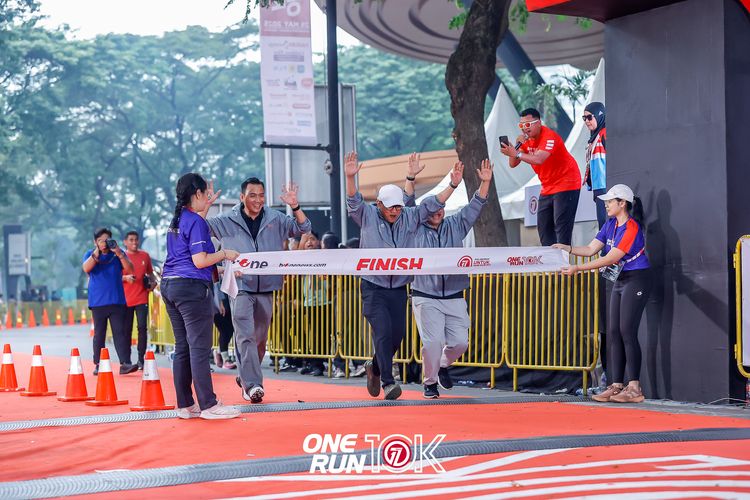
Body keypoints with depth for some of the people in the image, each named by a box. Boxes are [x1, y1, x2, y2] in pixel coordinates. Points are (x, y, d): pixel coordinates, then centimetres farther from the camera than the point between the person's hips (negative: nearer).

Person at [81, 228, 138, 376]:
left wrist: (119, 254, -14)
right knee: (99, 334, 4)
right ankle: (98, 364, 8)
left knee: (120, 332, -7)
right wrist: (97, 252, -17)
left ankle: (125, 363, -13)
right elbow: (86, 268, -11)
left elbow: (130, 269, -2)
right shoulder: (90, 254, 8)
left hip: (117, 301, 0)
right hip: (98, 301, 0)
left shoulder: (118, 253, 10)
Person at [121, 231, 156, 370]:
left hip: (142, 298, 1)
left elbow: (150, 273, 21)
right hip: (126, 299, -1)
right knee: (127, 330, 3)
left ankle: (141, 359, -3)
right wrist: (125, 278, -18)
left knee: (142, 327, -7)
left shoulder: (145, 256, 9)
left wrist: (153, 282, 1)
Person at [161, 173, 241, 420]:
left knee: (182, 348, 10)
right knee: (200, 348, -8)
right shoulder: (196, 222, -11)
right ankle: (208, 405, -7)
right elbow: (199, 260, -17)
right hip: (192, 287, -9)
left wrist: (207, 204, 42)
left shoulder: (177, 220, 15)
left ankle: (185, 405, 11)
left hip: (170, 286, 9)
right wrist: (225, 254, -4)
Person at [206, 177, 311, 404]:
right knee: (245, 336, -16)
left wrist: (294, 206, -14)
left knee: (260, 339, 14)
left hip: (266, 288, 4)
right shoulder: (227, 221, -1)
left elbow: (304, 228, 3)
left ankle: (245, 376, 33)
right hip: (240, 287, -4)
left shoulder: (276, 219, 5)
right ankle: (252, 384, -20)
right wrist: (205, 206, -20)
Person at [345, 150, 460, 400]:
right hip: (373, 288, -4)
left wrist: (453, 184, -7)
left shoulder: (410, 218, 7)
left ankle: (375, 367, 33)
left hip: (399, 288, 4)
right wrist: (350, 178, -35)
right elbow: (354, 201, -17)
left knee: (397, 335, 7)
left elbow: (432, 204, 5)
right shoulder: (367, 216, -1)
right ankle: (388, 382, -15)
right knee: (383, 331, -16)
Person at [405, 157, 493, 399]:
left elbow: (475, 206, 5)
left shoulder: (455, 225, 12)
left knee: (460, 342, -1)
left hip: (454, 298, 3)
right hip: (426, 298, -3)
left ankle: (443, 365, 31)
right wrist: (411, 178, -19)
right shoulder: (416, 229, 4)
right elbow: (407, 205, -7)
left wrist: (485, 183, -8)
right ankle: (429, 382, 8)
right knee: (433, 341, -13)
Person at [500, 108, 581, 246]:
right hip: (548, 188, 9)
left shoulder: (549, 136, -21)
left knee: (562, 226, -13)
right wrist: (518, 145, -17)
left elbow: (539, 160, -37)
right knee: (543, 227, 6)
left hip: (565, 184, -9)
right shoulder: (526, 139, 5)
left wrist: (517, 153, -41)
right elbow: (513, 164, -3)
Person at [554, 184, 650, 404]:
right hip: (620, 281, 9)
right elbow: (591, 249, 7)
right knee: (613, 333, 4)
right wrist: (568, 248, -9)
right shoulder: (610, 225, 10)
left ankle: (634, 389, -12)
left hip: (636, 280, -9)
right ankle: (616, 386, 6)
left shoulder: (631, 227, -18)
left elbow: (610, 259, -21)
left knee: (627, 332, -13)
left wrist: (578, 269, -21)